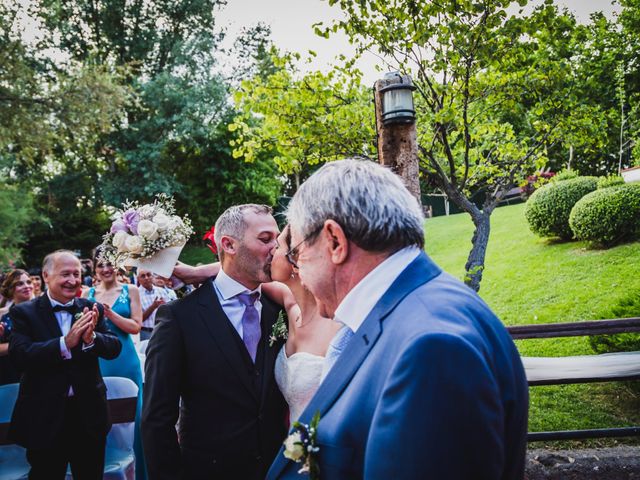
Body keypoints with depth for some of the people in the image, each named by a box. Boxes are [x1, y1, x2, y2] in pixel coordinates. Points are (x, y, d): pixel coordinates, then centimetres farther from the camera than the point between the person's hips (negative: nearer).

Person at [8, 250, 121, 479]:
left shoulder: (91, 309, 1)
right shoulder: (24, 312, -6)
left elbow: (114, 348, -6)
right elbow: (19, 355, -19)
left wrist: (91, 337, -27)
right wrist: (65, 343, -31)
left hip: (89, 413, 3)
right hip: (44, 416, -2)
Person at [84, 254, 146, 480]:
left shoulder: (130, 290, -1)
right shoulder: (89, 294, 7)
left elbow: (136, 326, -7)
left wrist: (110, 313, -18)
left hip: (125, 360, -2)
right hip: (97, 361, 2)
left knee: (133, 416, 4)